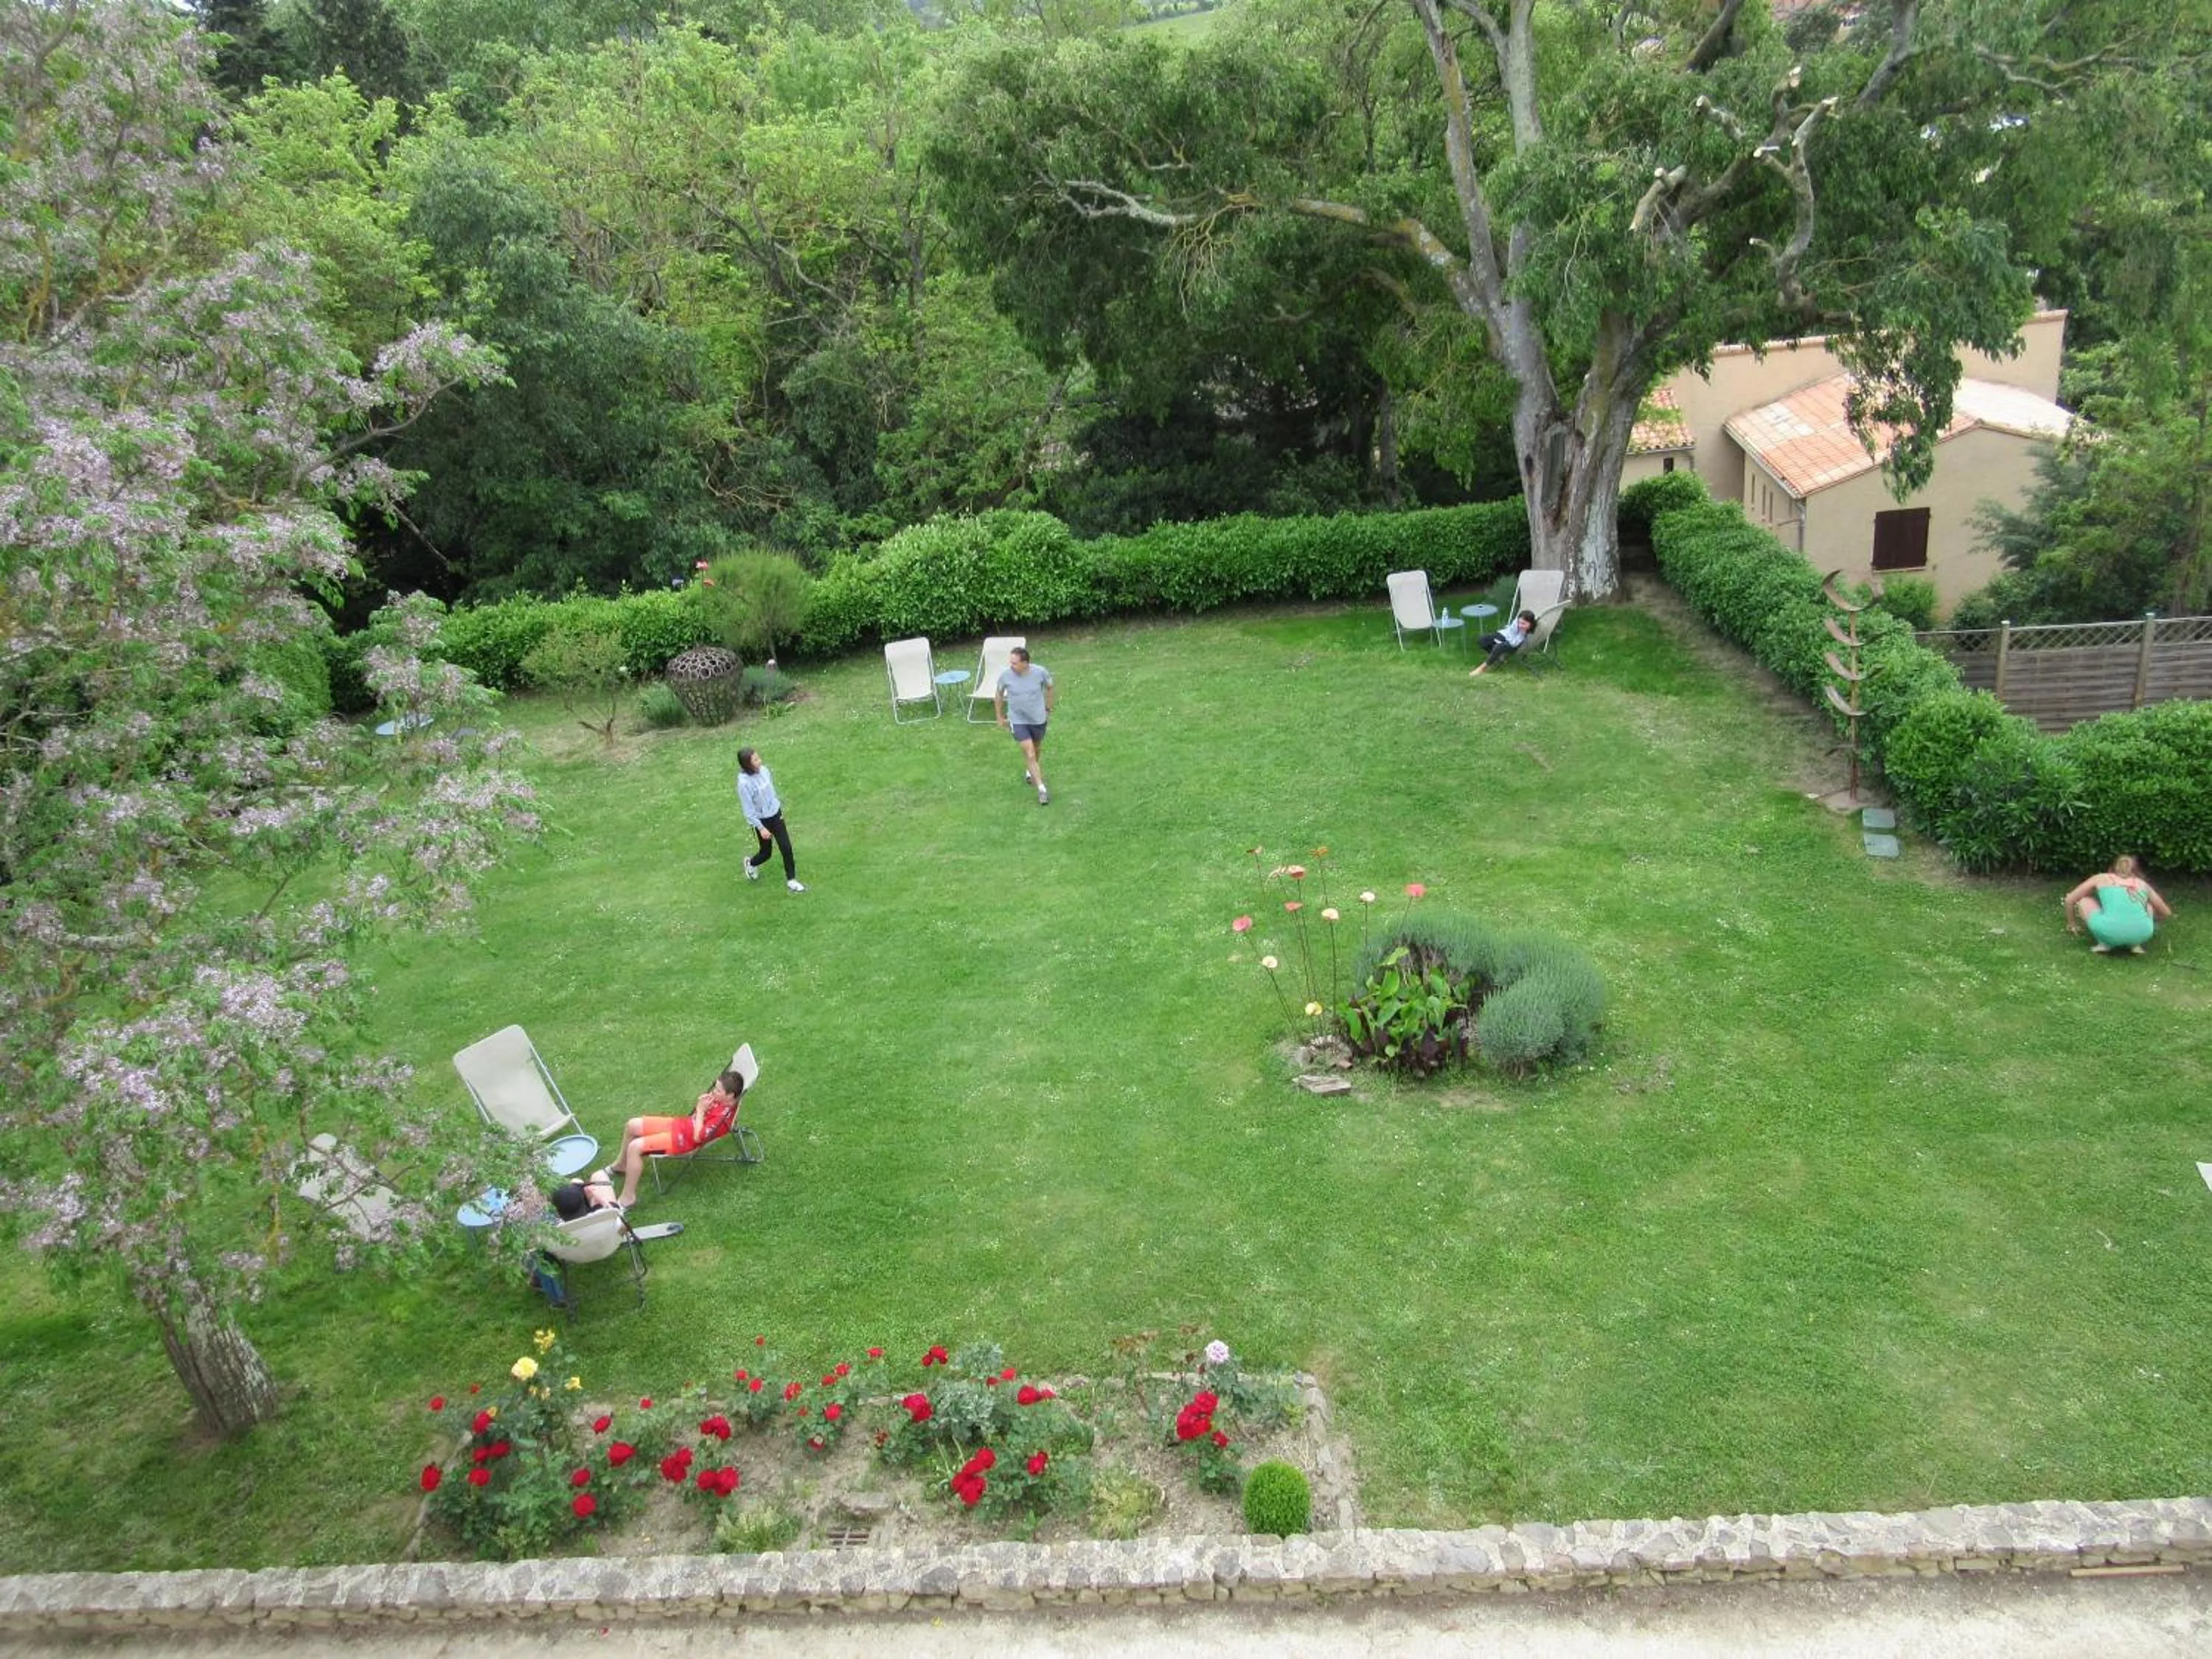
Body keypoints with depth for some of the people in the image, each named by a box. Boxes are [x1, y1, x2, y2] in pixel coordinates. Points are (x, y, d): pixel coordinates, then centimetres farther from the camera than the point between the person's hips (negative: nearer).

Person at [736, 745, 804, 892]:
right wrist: (761, 828, -18)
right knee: (766, 852, 13)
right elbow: (749, 811, -21)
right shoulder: (744, 783, -29)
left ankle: (791, 880, 22)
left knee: (786, 847, 6)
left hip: (775, 814, 5)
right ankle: (751, 864, 48)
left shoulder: (763, 770, -11)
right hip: (762, 820, -5)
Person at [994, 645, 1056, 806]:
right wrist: (1000, 717, 6)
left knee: (1037, 750, 23)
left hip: (1038, 719, 2)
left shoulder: (1040, 672, -21)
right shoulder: (1006, 674, -21)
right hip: (1018, 721, -2)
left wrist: (1048, 709, 9)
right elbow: (999, 694, -2)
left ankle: (1030, 771, 54)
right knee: (1029, 754, -8)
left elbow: (1049, 688, 1)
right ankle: (1042, 789, 1)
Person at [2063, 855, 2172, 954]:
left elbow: (2069, 900, 29)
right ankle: (2135, 945, 15)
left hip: (2109, 931, -2)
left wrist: (2072, 924, 47)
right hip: (2141, 933, 3)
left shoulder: (2102, 878, 26)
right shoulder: (2143, 884, 30)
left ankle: (2105, 943, 11)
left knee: (2083, 902, 29)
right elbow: (2166, 913, 41)